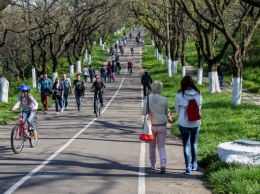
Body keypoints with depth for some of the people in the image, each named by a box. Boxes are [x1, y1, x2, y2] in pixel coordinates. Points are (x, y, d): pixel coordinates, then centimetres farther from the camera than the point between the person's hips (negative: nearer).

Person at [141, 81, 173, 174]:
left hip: (151, 125, 0)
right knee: (161, 146, 8)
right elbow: (167, 112, 6)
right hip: (162, 126, 0)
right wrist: (169, 118, 27)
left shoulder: (148, 99, -9)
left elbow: (143, 112, -7)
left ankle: (153, 165, 27)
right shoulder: (164, 100, -9)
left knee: (152, 146, 18)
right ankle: (163, 165, -11)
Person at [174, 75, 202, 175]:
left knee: (186, 144, 6)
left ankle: (188, 167, 4)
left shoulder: (179, 95, -12)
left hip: (183, 123, -2)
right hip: (196, 123, 2)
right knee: (194, 143, 20)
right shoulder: (198, 94, -6)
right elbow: (199, 108, 5)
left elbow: (177, 109, 2)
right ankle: (194, 164, 31)